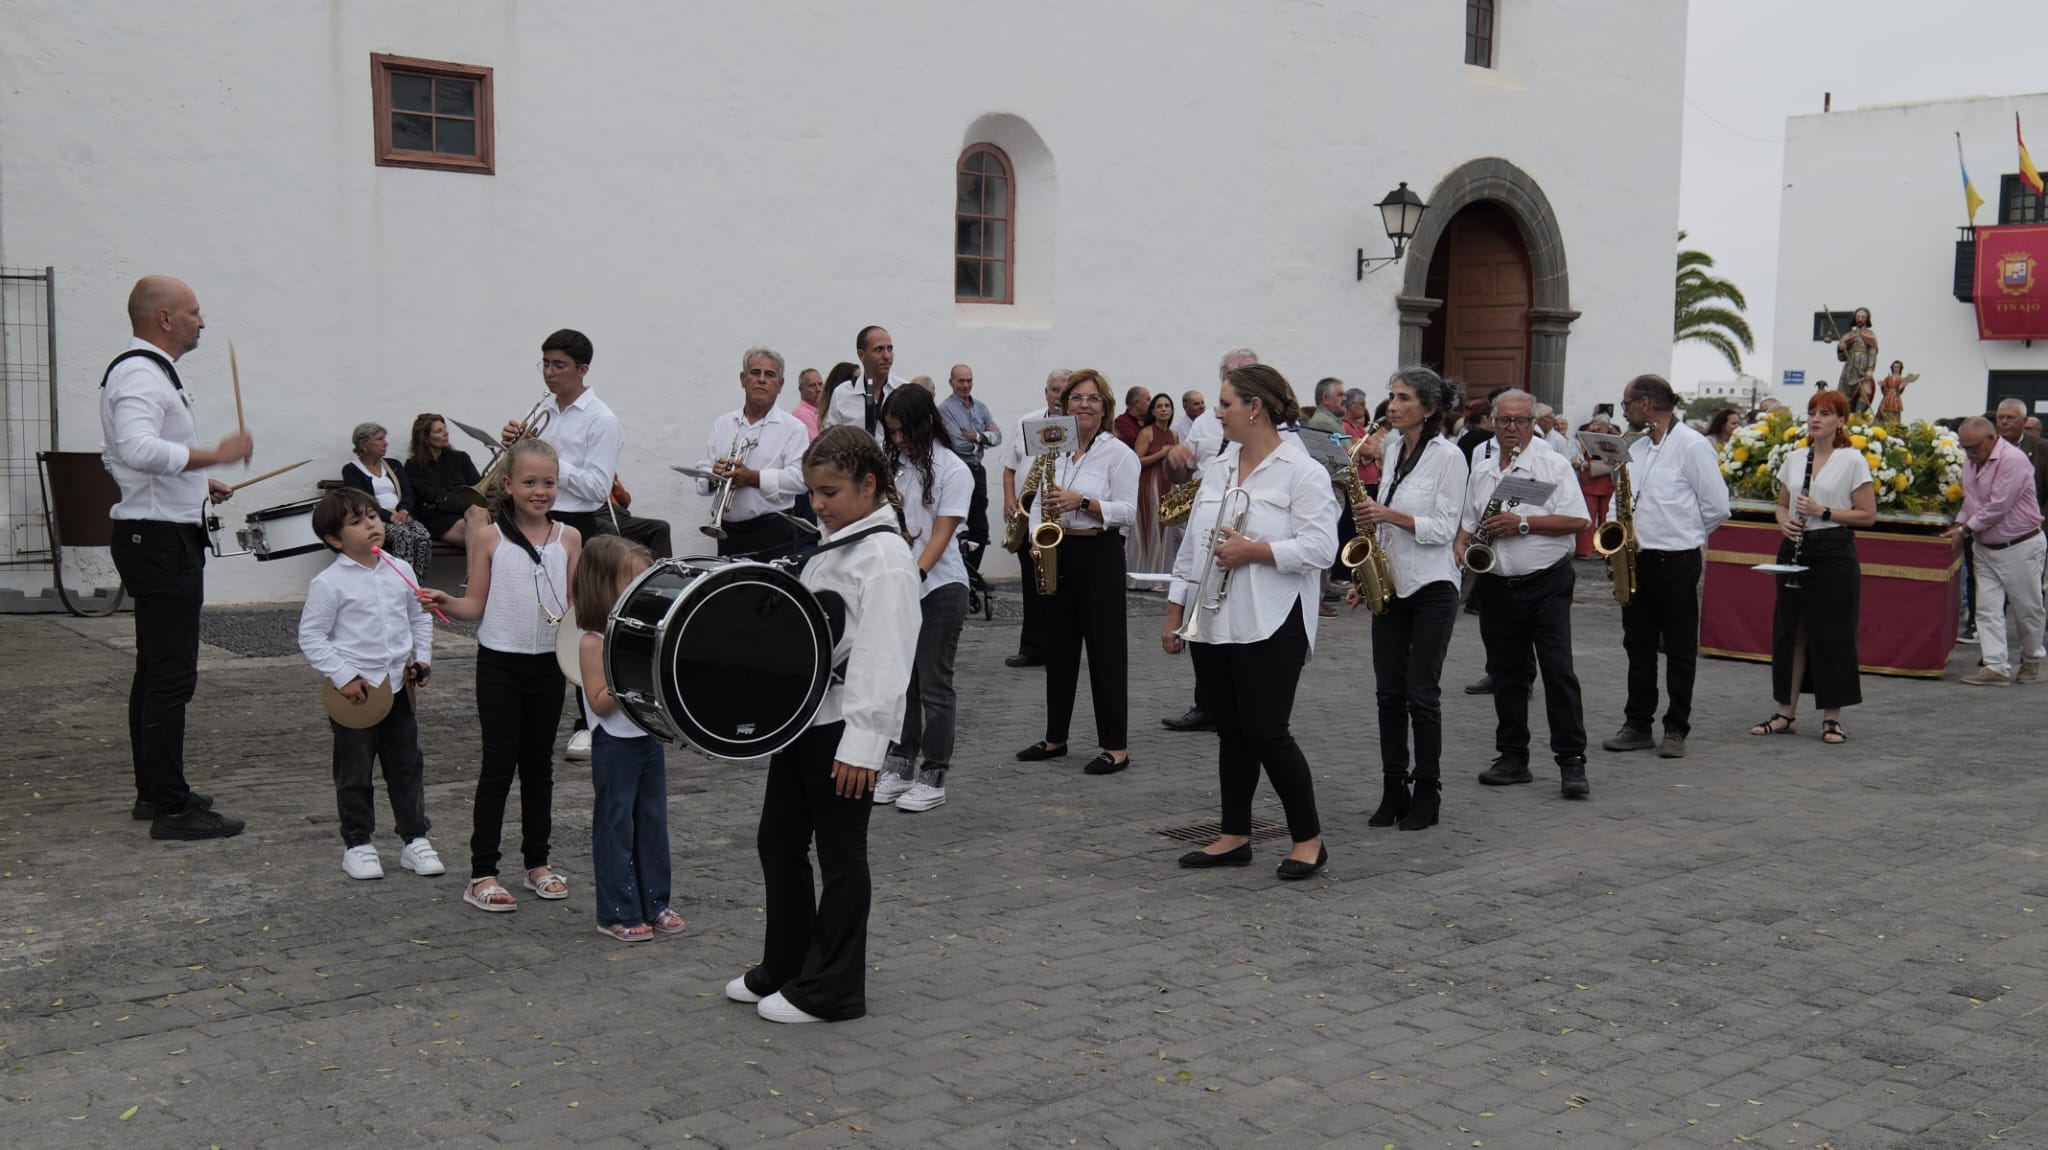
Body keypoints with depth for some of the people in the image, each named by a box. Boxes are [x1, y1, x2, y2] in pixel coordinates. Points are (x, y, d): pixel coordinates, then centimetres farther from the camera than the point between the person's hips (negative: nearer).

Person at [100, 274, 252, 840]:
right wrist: (215, 454, -31)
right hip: (162, 540, -11)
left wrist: (197, 481, 21)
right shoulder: (140, 376, -18)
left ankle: (154, 791, 26)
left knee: (156, 670, 17)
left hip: (155, 537, 11)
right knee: (171, 674, -8)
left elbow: (122, 455, 27)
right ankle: (170, 807, -5)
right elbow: (139, 449, -35)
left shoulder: (146, 372, 17)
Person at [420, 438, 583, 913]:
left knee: (539, 764, 12)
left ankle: (538, 863, 23)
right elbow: (477, 606, -3)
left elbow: (576, 605, 6)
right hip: (500, 663, -3)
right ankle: (482, 874, 5)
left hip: (549, 663, 3)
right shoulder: (488, 537, -5)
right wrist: (446, 602, -21)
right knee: (499, 764, -1)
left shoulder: (568, 538, 3)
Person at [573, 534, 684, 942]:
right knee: (616, 827, 2)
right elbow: (600, 703, -18)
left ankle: (654, 903, 23)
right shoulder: (594, 642, -13)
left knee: (653, 822, 13)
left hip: (649, 738, 7)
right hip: (615, 744, -7)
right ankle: (618, 913, 11)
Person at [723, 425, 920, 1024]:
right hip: (802, 714, 10)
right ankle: (785, 969, 29)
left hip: (845, 727, -9)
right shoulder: (833, 546, 13)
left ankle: (830, 990, 13)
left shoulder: (885, 557, -17)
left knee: (840, 854, 2)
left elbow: (882, 656, -22)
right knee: (778, 840, 15)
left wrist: (860, 743, -25)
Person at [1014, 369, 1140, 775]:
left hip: (1099, 555, -6)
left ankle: (1116, 747, 2)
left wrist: (1081, 502, -22)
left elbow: (1127, 512, -11)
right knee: (1057, 647, 11)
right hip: (1056, 555, 6)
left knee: (1105, 648, -3)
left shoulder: (1118, 453, -6)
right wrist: (1037, 539, -3)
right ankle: (1055, 738, 21)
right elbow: (1039, 503, 14)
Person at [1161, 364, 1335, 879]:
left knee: (1266, 731, -7)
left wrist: (1253, 551, -20)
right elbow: (1191, 546, 16)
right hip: (1213, 623, 7)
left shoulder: (1301, 472, -8)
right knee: (1232, 733, 12)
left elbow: (1320, 547, -16)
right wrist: (1174, 614, 14)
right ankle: (1234, 836, 20)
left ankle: (1308, 838, 6)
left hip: (1271, 626, -7)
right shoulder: (1216, 470, 14)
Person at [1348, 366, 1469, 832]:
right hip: (1390, 585, 6)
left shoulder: (1447, 456, -9)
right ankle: (1393, 792, 14)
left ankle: (1427, 794, 8)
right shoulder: (1393, 449, 11)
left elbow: (1444, 529, -13)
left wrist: (1390, 515, -23)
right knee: (1388, 692, 6)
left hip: (1431, 588, -6)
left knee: (1421, 693, -3)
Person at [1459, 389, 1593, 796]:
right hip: (1496, 585, 5)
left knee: (1558, 671, -8)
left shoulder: (1553, 464, -4)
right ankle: (1512, 758, 19)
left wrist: (1523, 523, -18)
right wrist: (1461, 544, 1)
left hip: (1546, 583, -5)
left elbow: (1577, 520, -11)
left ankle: (1571, 762, -5)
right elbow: (1469, 518, 21)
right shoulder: (1480, 466, 12)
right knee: (1506, 674, 11)